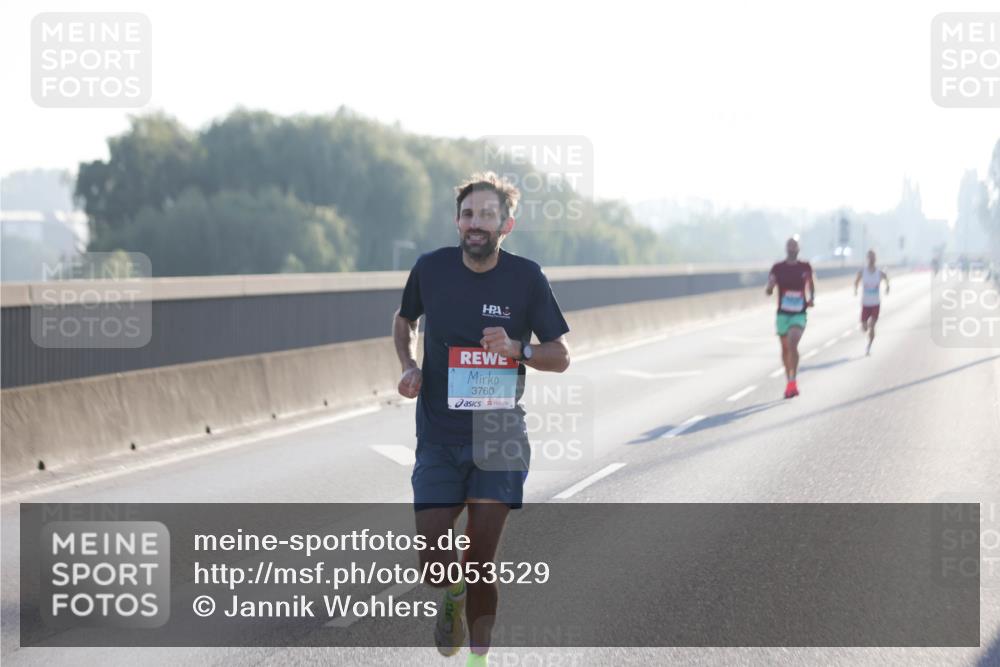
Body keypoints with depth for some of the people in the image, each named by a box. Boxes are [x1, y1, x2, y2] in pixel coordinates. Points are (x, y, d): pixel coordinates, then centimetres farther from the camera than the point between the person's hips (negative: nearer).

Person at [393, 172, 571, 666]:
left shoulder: (526, 277, -4)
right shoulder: (431, 268, -1)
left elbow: (561, 356, 2)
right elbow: (405, 320, 20)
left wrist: (516, 349, -17)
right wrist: (409, 367, 1)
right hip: (438, 439, 1)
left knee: (481, 562, -3)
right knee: (433, 564, -4)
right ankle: (453, 597, 31)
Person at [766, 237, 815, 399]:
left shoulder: (805, 267, 1)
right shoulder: (778, 268, -2)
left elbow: (811, 284, 19)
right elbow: (768, 291, -3)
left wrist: (811, 298, 2)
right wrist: (769, 288, -26)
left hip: (799, 314, -2)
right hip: (783, 313, 2)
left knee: (792, 344, -21)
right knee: (785, 348, 12)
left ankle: (792, 382, -20)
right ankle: (790, 381, 29)